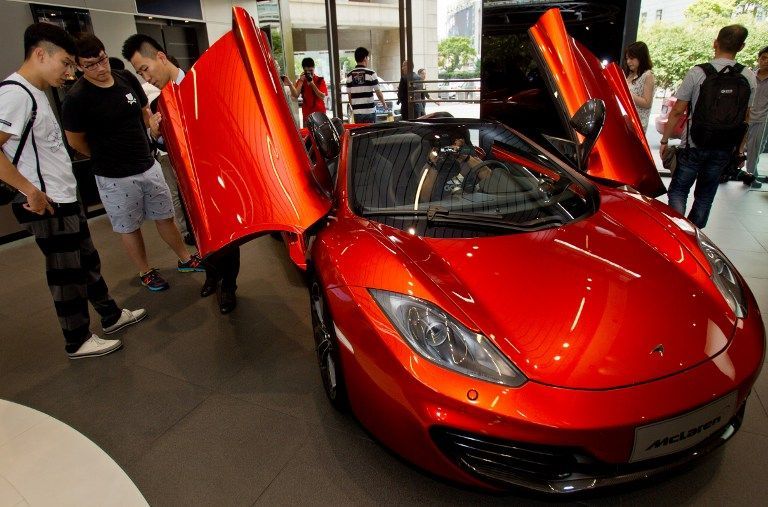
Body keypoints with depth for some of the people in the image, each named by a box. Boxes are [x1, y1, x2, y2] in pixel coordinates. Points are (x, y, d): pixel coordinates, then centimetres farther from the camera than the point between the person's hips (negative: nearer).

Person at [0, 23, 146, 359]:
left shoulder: (35, 92, 13)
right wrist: (31, 190, -23)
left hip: (65, 199, 10)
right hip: (47, 206, -10)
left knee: (87, 261, 19)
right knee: (68, 274, 2)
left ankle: (111, 316, 35)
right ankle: (78, 342, 18)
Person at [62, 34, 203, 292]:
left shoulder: (126, 78, 0)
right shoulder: (76, 98, -14)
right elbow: (75, 142, -3)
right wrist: (107, 156, 9)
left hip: (149, 165, 4)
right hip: (115, 178, -4)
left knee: (165, 217, 16)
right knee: (129, 228, 11)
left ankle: (185, 259, 33)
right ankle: (145, 272, 29)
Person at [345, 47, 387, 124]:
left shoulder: (350, 75, 4)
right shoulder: (371, 73, -6)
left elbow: (349, 95, 8)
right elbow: (378, 92, -2)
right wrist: (384, 104, 14)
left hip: (356, 112, 3)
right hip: (369, 111, -3)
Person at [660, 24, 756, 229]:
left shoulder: (698, 73, -11)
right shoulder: (749, 77, 1)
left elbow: (677, 111, -10)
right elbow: (745, 117, 7)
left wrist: (665, 140, 0)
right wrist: (738, 148, 17)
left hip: (694, 146, -4)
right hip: (724, 149, 4)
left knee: (678, 190, 6)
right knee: (705, 195, 15)